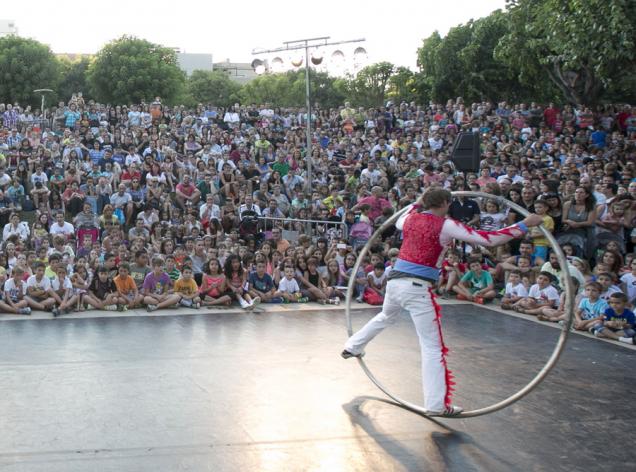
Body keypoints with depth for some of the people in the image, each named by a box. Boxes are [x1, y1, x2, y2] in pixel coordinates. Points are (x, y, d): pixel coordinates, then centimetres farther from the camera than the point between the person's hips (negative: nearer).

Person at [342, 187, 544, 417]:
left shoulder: (410, 218, 9)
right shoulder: (446, 226, -8)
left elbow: (398, 223, 38)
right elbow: (489, 239, -12)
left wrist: (417, 203, 46)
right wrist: (524, 225, -8)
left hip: (395, 281, 7)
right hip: (417, 288, -7)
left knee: (385, 317, 38)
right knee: (433, 347, -3)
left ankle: (352, 347, 53)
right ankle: (437, 405, -5)